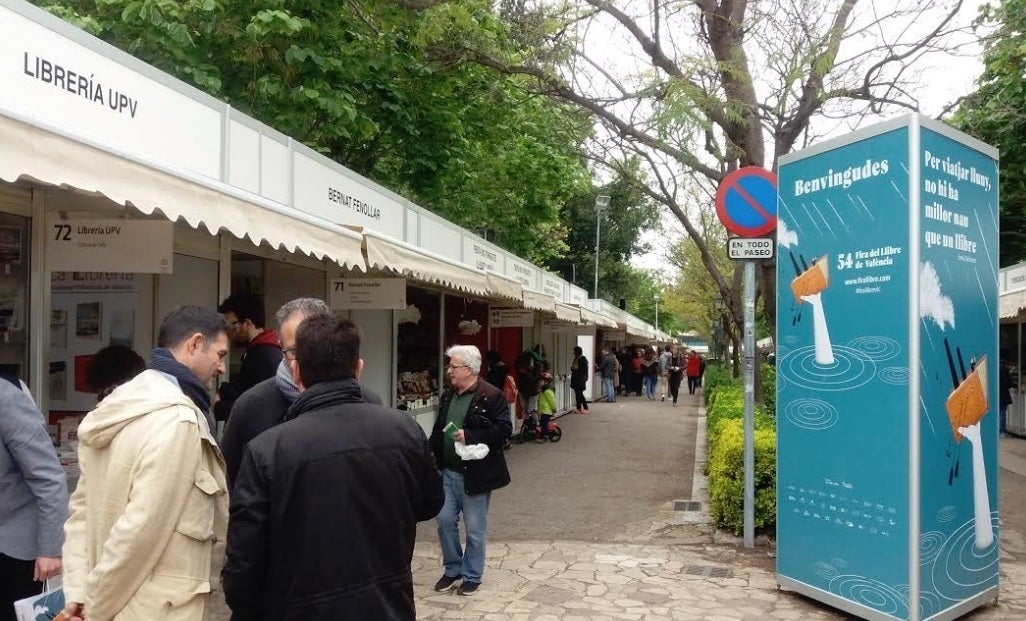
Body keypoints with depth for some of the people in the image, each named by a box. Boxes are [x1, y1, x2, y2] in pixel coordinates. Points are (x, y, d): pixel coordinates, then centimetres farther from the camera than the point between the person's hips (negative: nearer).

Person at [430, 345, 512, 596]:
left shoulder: (491, 396, -14)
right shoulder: (448, 396, 9)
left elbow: (504, 429, -19)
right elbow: (438, 430, 15)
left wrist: (470, 436, -24)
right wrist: (433, 458, 5)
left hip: (476, 473, -6)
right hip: (448, 471, 6)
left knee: (474, 528, 6)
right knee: (445, 520, 8)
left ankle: (472, 576, 22)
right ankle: (453, 569, 28)